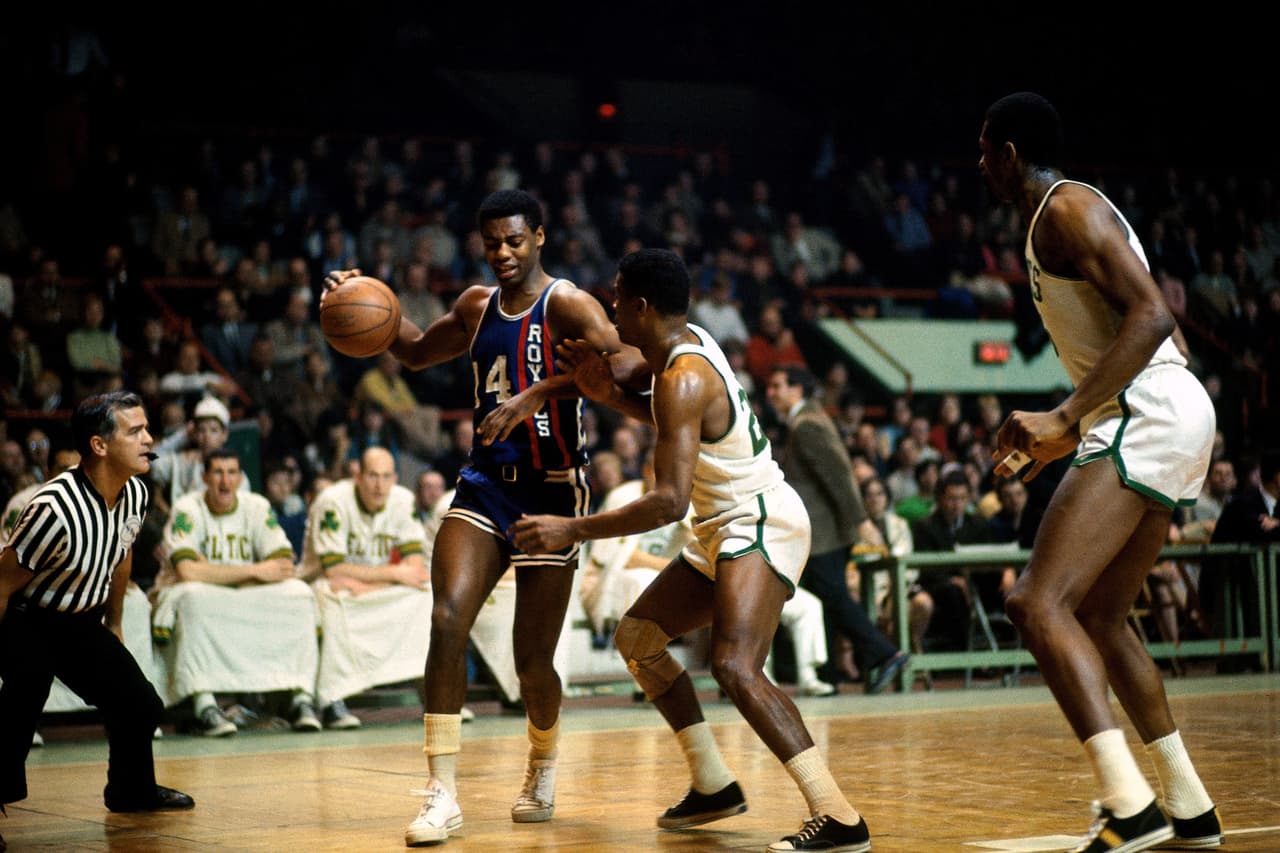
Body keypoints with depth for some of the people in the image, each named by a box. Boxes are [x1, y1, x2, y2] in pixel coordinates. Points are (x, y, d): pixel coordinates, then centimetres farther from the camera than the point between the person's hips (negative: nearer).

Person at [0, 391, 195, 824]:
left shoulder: (135, 494, -10)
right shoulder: (54, 508, -34)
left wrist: (113, 626, 21)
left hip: (81, 622, 7)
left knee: (140, 704, 11)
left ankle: (133, 791, 36)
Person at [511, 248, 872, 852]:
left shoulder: (683, 378, -23)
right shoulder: (690, 343, 6)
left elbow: (669, 502, -29)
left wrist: (574, 530, -25)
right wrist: (610, 395, 12)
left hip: (761, 524, -11)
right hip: (727, 527, 11)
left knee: (735, 667, -27)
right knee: (636, 637, 17)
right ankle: (713, 785, 21)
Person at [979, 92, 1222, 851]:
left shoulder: (1066, 207, -7)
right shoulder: (1069, 214, 23)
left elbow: (1152, 316, -20)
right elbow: (1164, 332, 26)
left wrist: (1066, 419, -25)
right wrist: (1068, 434, 25)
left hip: (1149, 416, -11)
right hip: (1171, 417, 11)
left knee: (1039, 602, -19)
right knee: (1099, 617, 18)